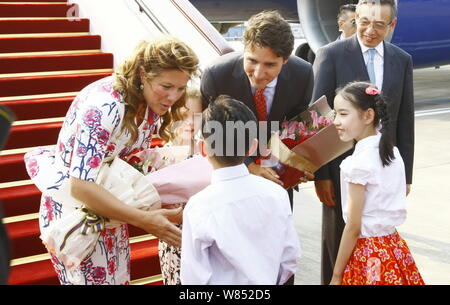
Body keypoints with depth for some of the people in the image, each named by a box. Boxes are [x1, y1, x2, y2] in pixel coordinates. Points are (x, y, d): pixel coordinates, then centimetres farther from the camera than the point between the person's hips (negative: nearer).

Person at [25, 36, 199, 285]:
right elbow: (81, 186, -34)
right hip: (72, 206, -7)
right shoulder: (104, 106, -31)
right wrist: (143, 220, -33)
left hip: (109, 206, 8)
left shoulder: (152, 102, -6)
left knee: (118, 278, 15)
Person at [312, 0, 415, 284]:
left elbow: (405, 121, 8)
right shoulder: (331, 55, -6)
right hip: (342, 167, -3)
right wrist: (321, 174, -10)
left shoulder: (402, 60, 6)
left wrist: (405, 174, 7)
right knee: (338, 241, 9)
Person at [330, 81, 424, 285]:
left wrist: (336, 276, -9)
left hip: (368, 256, -8)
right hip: (394, 247, 8)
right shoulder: (392, 152, 3)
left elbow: (354, 227, -17)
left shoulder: (359, 163, -19)